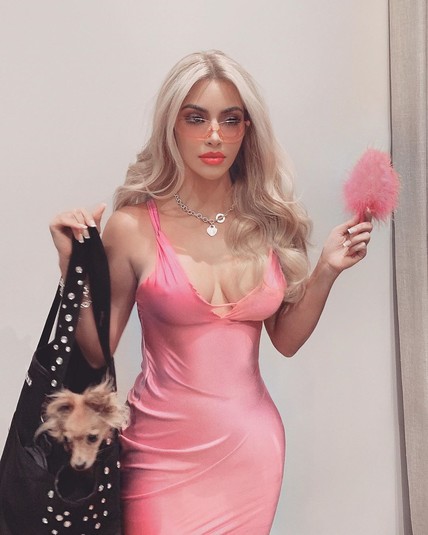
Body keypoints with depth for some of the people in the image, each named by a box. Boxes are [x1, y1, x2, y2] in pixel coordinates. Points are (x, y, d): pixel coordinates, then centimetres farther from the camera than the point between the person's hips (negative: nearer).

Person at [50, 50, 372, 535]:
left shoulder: (269, 221, -1)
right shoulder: (134, 226, -11)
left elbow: (286, 339, 7)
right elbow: (96, 352, -8)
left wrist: (326, 270, -4)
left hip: (253, 443, 4)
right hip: (166, 451, -3)